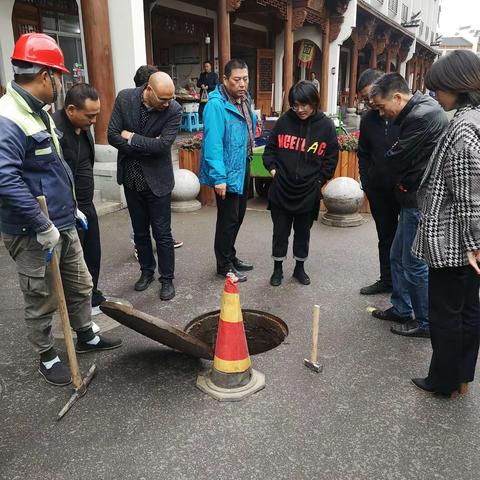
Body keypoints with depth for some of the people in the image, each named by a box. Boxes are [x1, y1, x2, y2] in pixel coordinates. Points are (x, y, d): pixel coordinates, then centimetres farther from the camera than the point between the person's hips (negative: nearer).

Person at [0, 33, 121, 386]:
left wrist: (72, 208, 19)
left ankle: (86, 337, 40)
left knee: (81, 285, 20)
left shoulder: (38, 112, 11)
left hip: (64, 225, 9)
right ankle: (48, 357, 29)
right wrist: (43, 226, -27)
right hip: (34, 235, -9)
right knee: (42, 301, 9)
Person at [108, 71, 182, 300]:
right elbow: (113, 136, -11)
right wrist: (147, 148, -16)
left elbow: (163, 145, -23)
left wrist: (131, 137, -15)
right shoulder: (125, 98, -9)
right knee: (139, 232, 16)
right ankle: (147, 271, 35)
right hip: (131, 178, 3)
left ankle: (167, 279, 19)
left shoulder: (174, 110, -16)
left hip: (157, 180, -3)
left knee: (162, 234, 4)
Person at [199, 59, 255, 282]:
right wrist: (218, 177, -29)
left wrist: (248, 160, 16)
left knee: (238, 216, 19)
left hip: (243, 168, 9)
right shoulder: (216, 105, -21)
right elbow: (213, 144, -26)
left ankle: (230, 256, 36)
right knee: (228, 219, 2)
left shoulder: (245, 100, 7)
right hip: (227, 172, -9)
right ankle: (224, 265, 18)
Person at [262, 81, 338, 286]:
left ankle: (300, 268, 32)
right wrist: (272, 168, -4)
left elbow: (331, 158, 2)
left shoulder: (326, 125, -5)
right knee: (280, 231, 10)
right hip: (281, 189, 0)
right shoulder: (284, 120, -3)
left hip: (308, 192, 0)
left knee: (303, 232, 14)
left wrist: (319, 181, -4)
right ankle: (277, 269, 26)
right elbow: (270, 147, 8)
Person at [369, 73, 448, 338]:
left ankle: (426, 323, 17)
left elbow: (395, 159, -16)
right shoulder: (418, 110, 11)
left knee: (415, 264, 1)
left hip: (420, 202, -10)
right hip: (414, 199, 10)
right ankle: (401, 309, 33)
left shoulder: (421, 117, -22)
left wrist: (390, 152, 4)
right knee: (397, 257, 18)